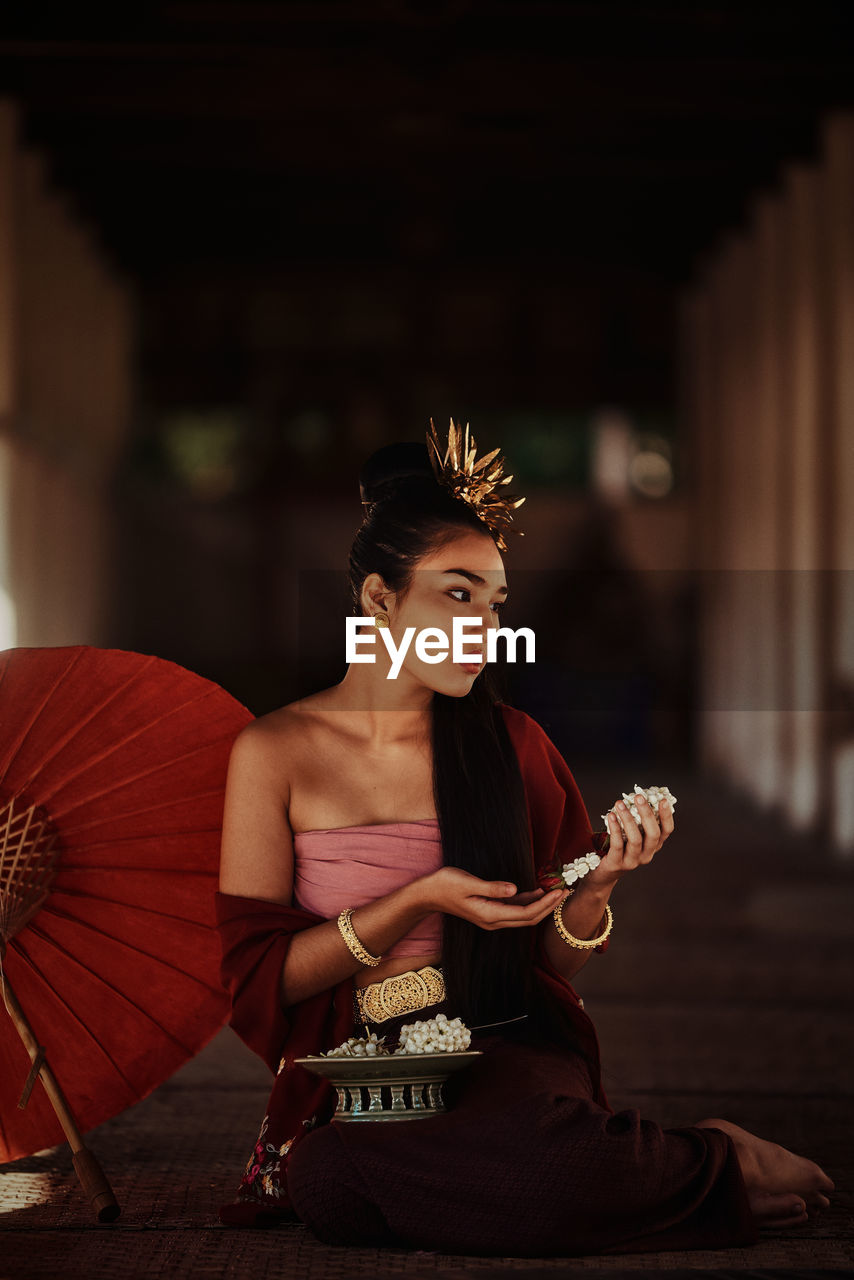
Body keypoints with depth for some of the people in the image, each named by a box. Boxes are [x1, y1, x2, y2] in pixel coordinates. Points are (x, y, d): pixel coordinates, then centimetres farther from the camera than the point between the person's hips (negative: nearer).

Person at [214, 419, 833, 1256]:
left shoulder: (513, 744, 9)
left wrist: (594, 887, -7)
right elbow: (255, 980, -1)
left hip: (509, 1051, 0)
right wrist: (420, 901, -11)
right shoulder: (276, 753, 2)